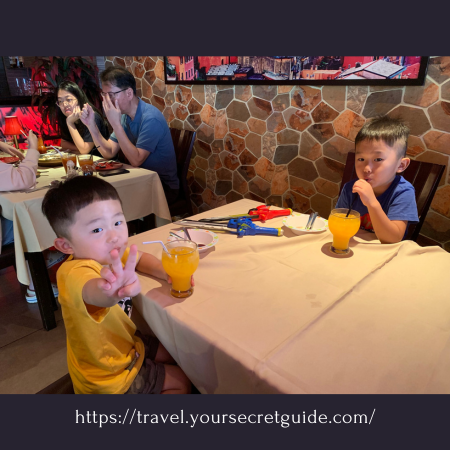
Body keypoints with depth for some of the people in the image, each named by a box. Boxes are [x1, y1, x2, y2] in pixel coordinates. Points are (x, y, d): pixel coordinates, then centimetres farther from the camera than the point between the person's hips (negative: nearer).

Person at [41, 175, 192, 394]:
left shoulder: (107, 252, -13)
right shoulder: (75, 272, -40)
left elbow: (140, 258, 3)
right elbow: (92, 291, -63)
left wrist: (167, 273, -15)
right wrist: (112, 291, -85)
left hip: (124, 348, 7)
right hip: (108, 377, -7)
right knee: (182, 383, 8)